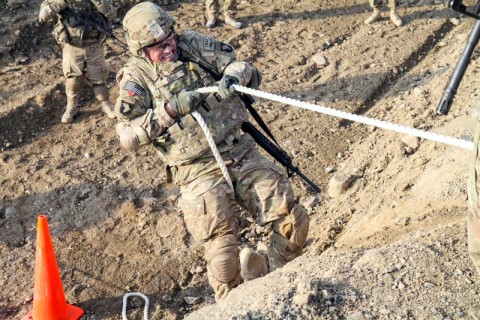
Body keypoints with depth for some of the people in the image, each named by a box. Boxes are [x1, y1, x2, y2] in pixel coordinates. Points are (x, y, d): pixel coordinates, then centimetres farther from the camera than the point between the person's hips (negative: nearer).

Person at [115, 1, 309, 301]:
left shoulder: (193, 44, 5)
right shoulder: (136, 77, -4)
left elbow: (240, 66, 6)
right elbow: (128, 136, -10)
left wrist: (233, 76, -18)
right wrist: (169, 110, -20)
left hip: (241, 150, 4)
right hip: (198, 171, -4)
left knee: (294, 220, 1)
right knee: (224, 250, -5)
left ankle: (258, 271, 26)